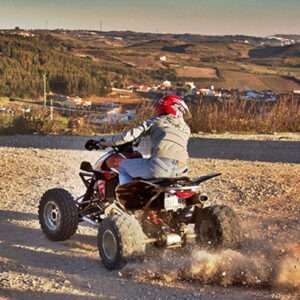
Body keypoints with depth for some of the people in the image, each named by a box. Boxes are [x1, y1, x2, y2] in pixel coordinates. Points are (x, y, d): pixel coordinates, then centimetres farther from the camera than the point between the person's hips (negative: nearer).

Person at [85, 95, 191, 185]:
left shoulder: (156, 121, 13)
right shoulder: (186, 128, 23)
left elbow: (131, 134, 5)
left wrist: (103, 142, 11)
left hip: (160, 166, -5)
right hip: (179, 172, 5)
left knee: (124, 166, 18)